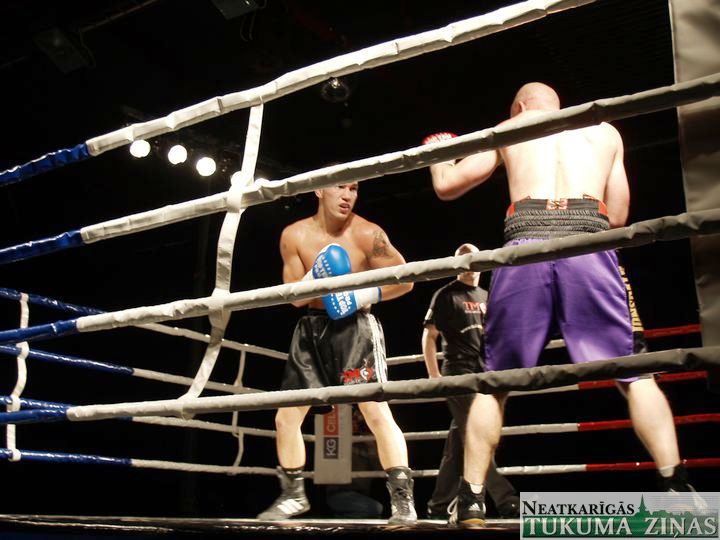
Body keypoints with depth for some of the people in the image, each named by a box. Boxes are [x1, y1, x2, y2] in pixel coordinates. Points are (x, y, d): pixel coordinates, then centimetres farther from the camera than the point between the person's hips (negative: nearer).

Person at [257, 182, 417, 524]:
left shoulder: (366, 234, -12)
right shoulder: (294, 236, -3)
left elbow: (404, 279, -10)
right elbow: (295, 298, -2)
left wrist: (361, 296, -22)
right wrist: (315, 277, -22)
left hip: (355, 328, -4)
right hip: (312, 328, 4)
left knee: (377, 412, -17)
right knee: (286, 416, 6)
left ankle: (403, 502, -7)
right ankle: (293, 495, 25)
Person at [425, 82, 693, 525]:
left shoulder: (508, 129, 24)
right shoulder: (605, 130, 26)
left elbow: (447, 186, 23)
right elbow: (617, 216, 22)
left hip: (526, 246, 0)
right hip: (588, 248, 0)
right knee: (633, 373, 6)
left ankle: (471, 498, 9)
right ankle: (676, 487, -2)